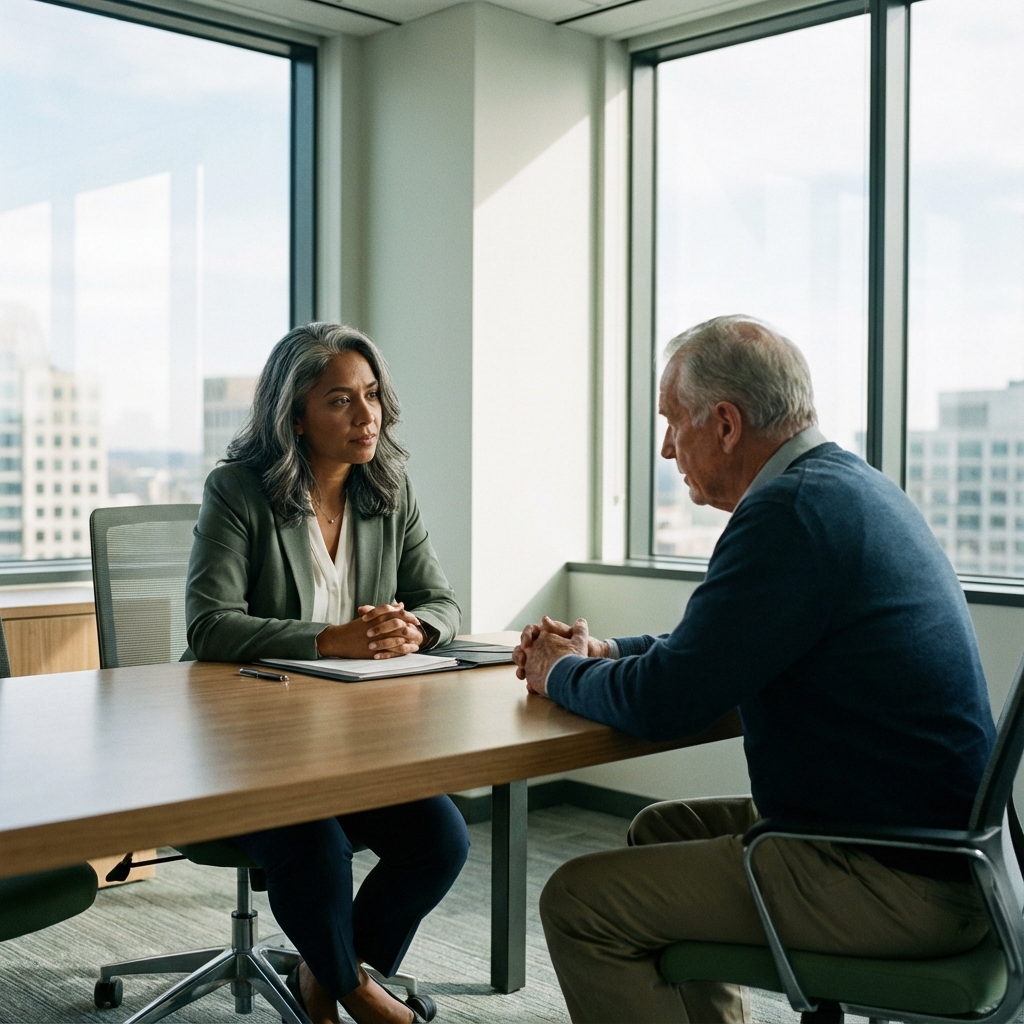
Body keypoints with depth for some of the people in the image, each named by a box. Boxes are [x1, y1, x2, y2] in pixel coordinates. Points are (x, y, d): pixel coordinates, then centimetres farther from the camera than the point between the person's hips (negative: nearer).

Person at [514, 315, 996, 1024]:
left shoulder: (795, 509, -21)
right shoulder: (851, 487, 11)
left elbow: (666, 701, -20)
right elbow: (725, 647, 24)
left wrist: (564, 674, 0)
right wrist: (605, 652, 15)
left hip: (893, 884, -10)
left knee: (578, 904, -10)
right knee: (662, 830, 24)